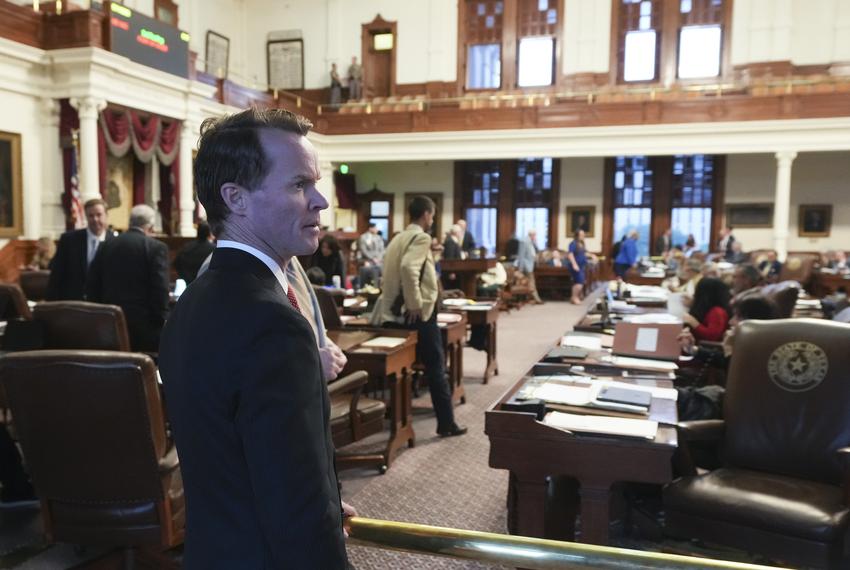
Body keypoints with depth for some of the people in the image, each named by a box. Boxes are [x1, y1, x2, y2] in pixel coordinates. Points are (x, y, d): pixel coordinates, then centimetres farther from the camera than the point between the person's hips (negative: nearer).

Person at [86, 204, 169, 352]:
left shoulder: (106, 245, 10)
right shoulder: (156, 247, -6)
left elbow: (92, 285, 9)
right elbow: (160, 290, -14)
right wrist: (162, 322, -10)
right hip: (144, 323, -5)